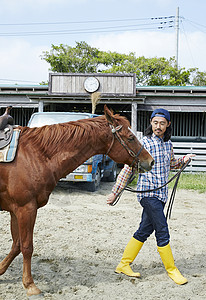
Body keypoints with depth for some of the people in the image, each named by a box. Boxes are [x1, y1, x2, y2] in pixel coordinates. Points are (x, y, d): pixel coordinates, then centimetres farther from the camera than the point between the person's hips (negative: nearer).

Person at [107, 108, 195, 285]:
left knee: (144, 231, 12)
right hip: (148, 193, -7)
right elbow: (128, 169, -8)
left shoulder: (168, 144, 10)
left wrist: (183, 160, 5)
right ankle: (171, 269, 11)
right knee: (162, 232, -4)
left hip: (161, 194, 7)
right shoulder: (144, 143, -10)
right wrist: (115, 193, -8)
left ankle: (124, 265, 23)